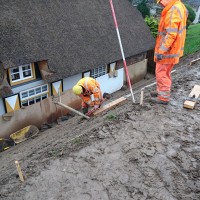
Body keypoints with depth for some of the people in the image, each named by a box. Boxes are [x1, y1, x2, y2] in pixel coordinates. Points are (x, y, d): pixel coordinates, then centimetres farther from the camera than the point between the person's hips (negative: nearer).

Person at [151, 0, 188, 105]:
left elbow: (171, 34, -27)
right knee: (164, 73, 21)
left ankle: (164, 97, 12)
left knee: (162, 74, 2)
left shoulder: (173, 10, -21)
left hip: (167, 51, -10)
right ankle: (160, 92, 35)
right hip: (172, 49, 10)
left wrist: (161, 51, -25)